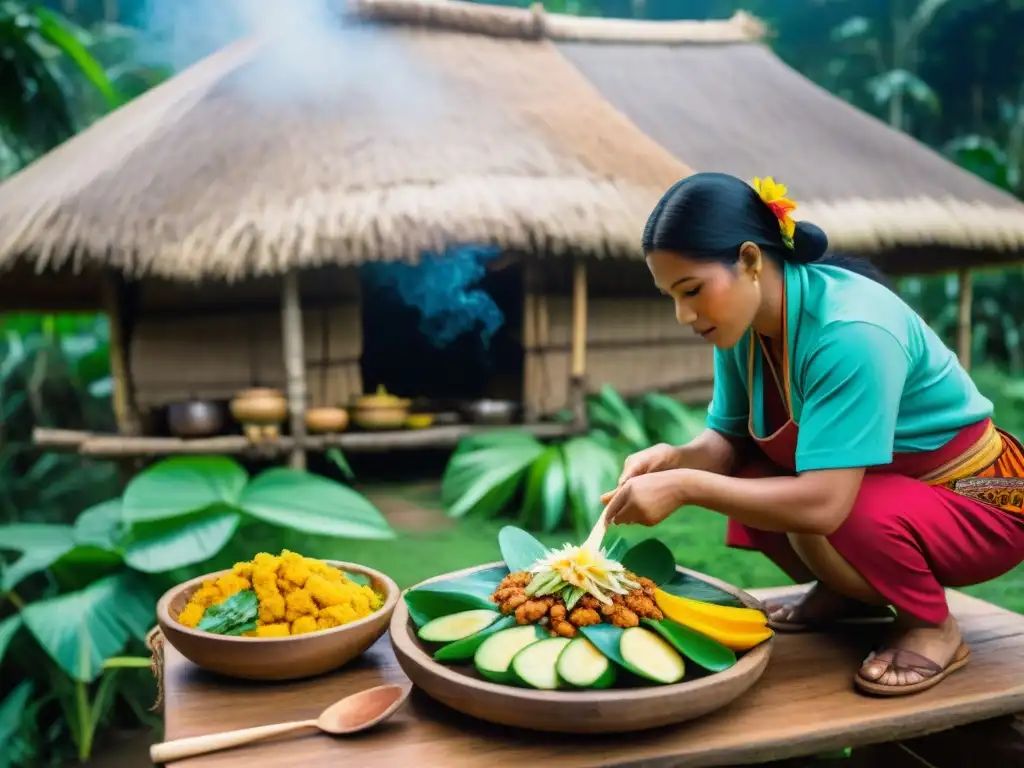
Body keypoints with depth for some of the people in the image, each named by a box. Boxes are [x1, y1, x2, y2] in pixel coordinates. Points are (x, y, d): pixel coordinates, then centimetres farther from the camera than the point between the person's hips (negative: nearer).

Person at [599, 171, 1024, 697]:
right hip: (880, 481, 7)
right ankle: (849, 592, 10)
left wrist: (685, 487, -38)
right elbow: (729, 440, -4)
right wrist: (675, 459, -24)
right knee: (736, 476, -13)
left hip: (978, 502, -7)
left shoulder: (850, 332, -33)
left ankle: (932, 628, -4)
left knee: (816, 528, -34)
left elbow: (822, 503, -39)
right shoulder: (742, 320, -10)